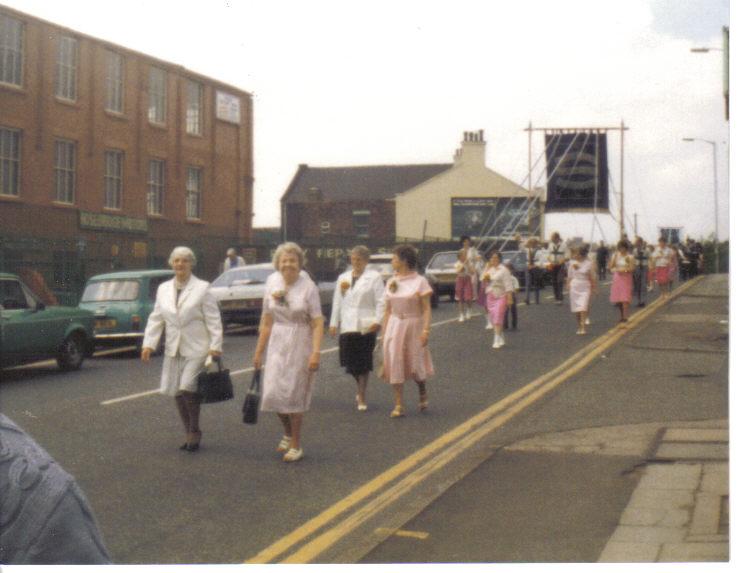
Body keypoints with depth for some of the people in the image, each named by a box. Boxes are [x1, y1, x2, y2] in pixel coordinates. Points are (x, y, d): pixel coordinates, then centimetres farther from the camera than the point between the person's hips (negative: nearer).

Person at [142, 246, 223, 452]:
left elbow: (213, 320, -5)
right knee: (177, 392, 7)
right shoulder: (164, 289, 11)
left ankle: (195, 432, 2)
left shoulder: (202, 288, -3)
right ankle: (190, 434, 20)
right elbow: (156, 319, 12)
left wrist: (215, 346, -12)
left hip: (196, 349, -5)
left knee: (188, 388, -15)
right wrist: (148, 344, 2)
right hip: (173, 350, 5)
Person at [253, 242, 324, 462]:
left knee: (294, 395, 0)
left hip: (300, 345, -4)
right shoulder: (272, 284, 3)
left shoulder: (308, 287, -9)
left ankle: (295, 445, 14)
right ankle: (287, 432, 29)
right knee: (273, 393, 1)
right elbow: (267, 322, 9)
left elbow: (317, 323, -12)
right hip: (277, 344, 4)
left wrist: (316, 352, -22)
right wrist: (259, 351, 10)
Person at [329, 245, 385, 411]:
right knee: (350, 362, 1)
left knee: (363, 363, -1)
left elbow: (381, 302, -4)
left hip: (366, 327, -4)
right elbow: (337, 302, 16)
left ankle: (361, 397, 7)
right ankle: (362, 390, 27)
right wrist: (333, 323, 11)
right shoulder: (343, 278, 15)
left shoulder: (374, 277, 0)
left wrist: (377, 321, -14)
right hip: (347, 326, 4)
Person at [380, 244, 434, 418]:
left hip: (414, 326, -4)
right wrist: (384, 332, 6)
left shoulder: (419, 281, -6)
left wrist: (425, 330, -18)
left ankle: (423, 393, 31)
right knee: (395, 365, -1)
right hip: (394, 327, 4)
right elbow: (387, 310, 10)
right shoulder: (391, 282, 7)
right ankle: (398, 406, 5)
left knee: (415, 365, 0)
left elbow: (427, 309, -8)